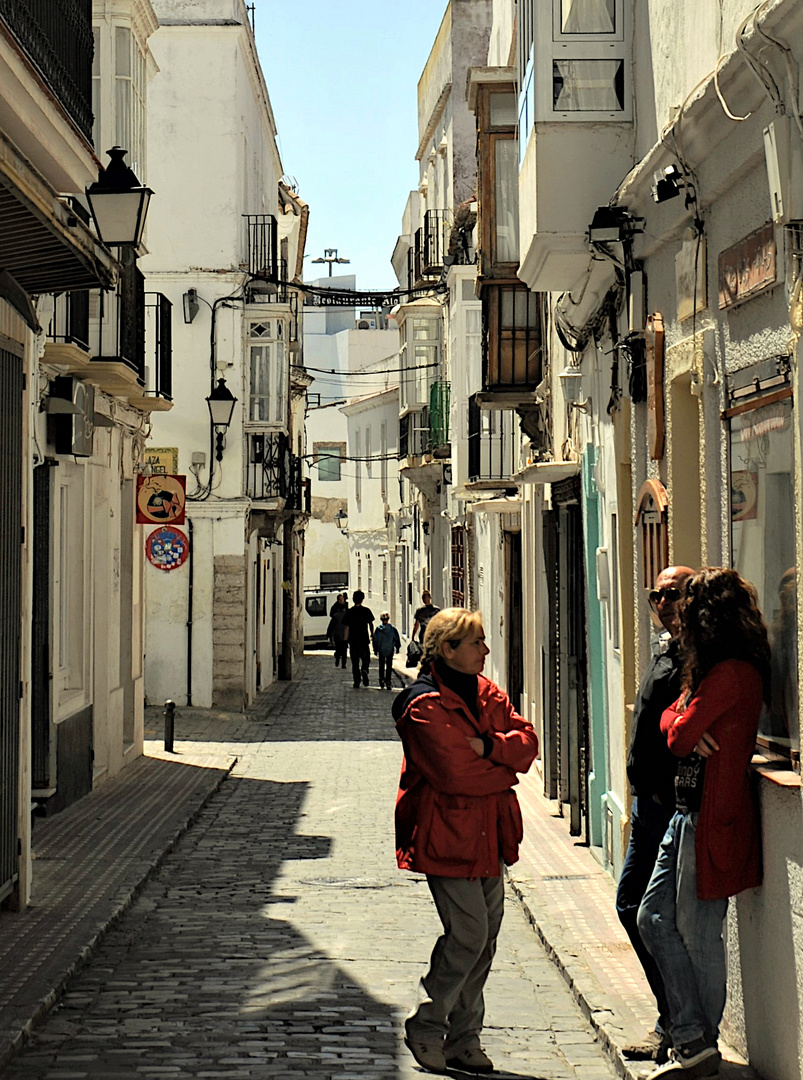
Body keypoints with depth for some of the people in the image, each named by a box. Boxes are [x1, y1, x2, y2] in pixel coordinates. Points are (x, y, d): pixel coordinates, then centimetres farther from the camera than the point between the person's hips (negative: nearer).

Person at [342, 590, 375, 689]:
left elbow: (346, 627, -2)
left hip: (353, 640, 1)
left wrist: (346, 640, 3)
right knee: (366, 659, 11)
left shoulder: (349, 612, 0)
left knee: (355, 663, 8)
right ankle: (364, 670, -21)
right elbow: (371, 624, 3)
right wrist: (372, 634, 19)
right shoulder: (366, 611, -3)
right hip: (364, 640, -1)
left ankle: (357, 683, 4)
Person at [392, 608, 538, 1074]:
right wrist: (505, 771, -7)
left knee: (485, 938, 9)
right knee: (468, 934, -10)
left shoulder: (488, 694, 12)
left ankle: (464, 1039, 19)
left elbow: (528, 740, 4)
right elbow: (455, 773, -21)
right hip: (449, 835, -8)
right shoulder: (424, 706, -13)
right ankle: (426, 1027, 9)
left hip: (488, 834, 8)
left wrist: (489, 747, -14)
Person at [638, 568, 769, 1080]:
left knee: (697, 932, 1)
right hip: (688, 811, 10)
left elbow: (680, 735, -17)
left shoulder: (732, 673, -18)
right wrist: (686, 727, -9)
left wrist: (683, 725, 4)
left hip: (712, 817, -10)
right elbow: (670, 722, 11)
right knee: (655, 918, 10)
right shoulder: (713, 670, 14)